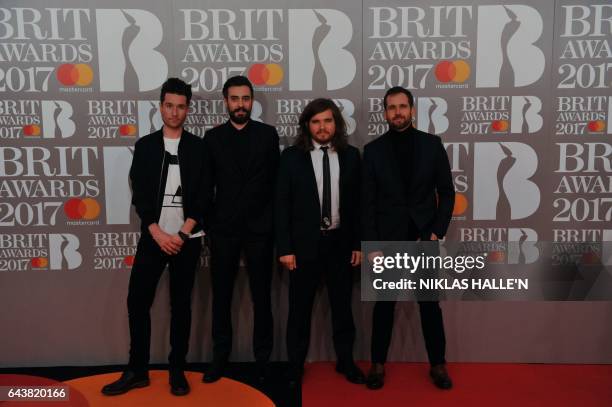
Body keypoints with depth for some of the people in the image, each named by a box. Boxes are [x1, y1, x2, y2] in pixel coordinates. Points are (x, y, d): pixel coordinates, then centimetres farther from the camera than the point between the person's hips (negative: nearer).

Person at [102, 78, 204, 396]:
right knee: (137, 302, 0)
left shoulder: (198, 147, 3)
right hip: (153, 237, 1)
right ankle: (137, 370, 14)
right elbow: (139, 195, 0)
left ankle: (177, 370, 18)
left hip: (186, 239, -1)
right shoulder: (145, 146, 6)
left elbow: (203, 196, -1)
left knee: (181, 304, 6)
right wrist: (158, 234, -10)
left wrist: (183, 234, -10)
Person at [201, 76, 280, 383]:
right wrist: (207, 222, 2)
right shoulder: (212, 137, 5)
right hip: (223, 228, 1)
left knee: (261, 296, 7)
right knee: (221, 296, 9)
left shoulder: (268, 134, 2)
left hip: (260, 228, -1)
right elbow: (206, 185, 6)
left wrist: (275, 222, -1)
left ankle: (263, 359, 20)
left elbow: (276, 180, 2)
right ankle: (220, 357, 23)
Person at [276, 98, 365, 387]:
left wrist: (358, 243, 2)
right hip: (304, 243, -2)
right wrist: (285, 248, -9)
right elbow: (282, 205, -4)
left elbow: (358, 202, 5)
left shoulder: (351, 155, 3)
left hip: (340, 242, 2)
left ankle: (346, 361, 29)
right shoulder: (292, 156, -3)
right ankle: (295, 366, 24)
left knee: (343, 307, 13)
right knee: (299, 310, 8)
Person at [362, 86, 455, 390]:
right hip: (387, 240, 0)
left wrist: (437, 232, -5)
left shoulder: (432, 144, 2)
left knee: (430, 304, 8)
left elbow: (447, 193, 4)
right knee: (384, 305, 10)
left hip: (424, 238, 1)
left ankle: (438, 364, 24)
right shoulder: (373, 150, 1)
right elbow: (367, 202, -1)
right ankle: (378, 363, 24)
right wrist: (371, 245, -6)